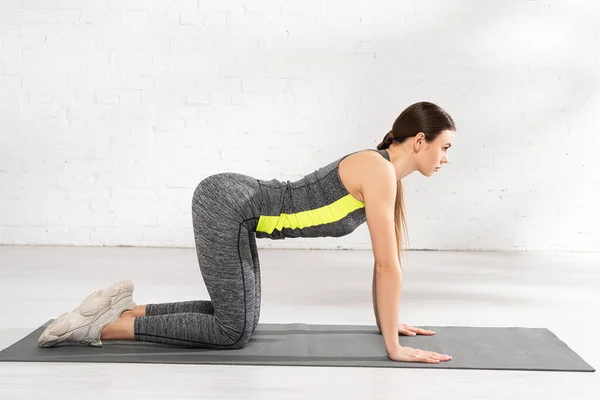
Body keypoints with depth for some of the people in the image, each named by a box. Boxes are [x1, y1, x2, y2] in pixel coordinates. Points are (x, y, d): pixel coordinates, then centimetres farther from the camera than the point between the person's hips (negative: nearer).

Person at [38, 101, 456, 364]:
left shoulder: (385, 174, 12)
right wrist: (393, 347, -13)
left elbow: (384, 259, 20)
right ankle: (104, 326, 1)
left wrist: (387, 322, 23)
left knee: (238, 317, 15)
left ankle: (126, 309, 15)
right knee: (233, 331, -3)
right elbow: (388, 266, -18)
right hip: (226, 203, -10)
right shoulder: (380, 173, -16)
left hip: (231, 205, 10)